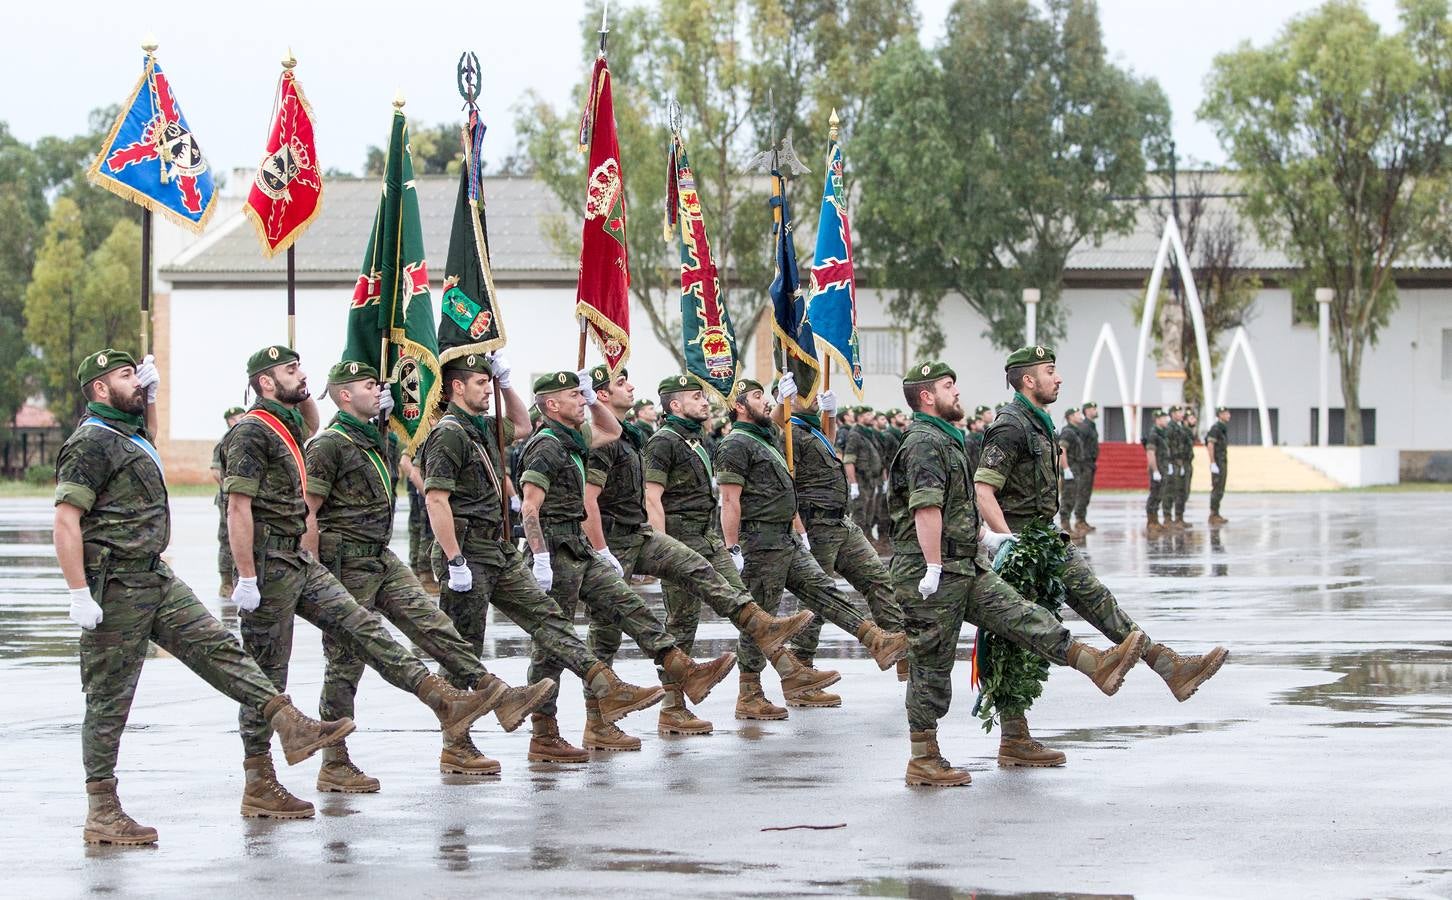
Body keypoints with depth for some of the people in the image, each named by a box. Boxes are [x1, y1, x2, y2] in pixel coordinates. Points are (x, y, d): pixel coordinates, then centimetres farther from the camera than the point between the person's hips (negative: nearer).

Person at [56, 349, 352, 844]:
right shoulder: (90, 444, -14)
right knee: (109, 699, -3)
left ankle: (292, 726, -4)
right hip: (116, 587, -9)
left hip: (157, 579, 9)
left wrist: (151, 395, 26)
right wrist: (79, 594, -25)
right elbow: (66, 523, -20)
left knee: (217, 647, 0)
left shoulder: (128, 433, 16)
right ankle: (101, 813, 1)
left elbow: (149, 432, 45)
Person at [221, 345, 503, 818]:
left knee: (362, 627, 2)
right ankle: (258, 787, 2)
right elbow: (238, 509, -21)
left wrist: (303, 393, 22)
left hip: (299, 562, 9)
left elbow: (310, 427, 42)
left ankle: (443, 700, -1)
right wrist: (246, 578, -24)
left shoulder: (283, 426, 14)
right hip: (268, 562, -9)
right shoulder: (251, 432, -15)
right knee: (268, 674, -4)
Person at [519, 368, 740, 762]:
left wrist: (592, 398, 18)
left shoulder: (570, 440, 15)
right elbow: (530, 507, -20)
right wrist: (541, 559, -26)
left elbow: (612, 431, 33)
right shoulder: (546, 445, -14)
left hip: (580, 551, 10)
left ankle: (685, 672, 0)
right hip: (557, 551, -10)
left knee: (628, 605, 3)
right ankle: (544, 738, -2)